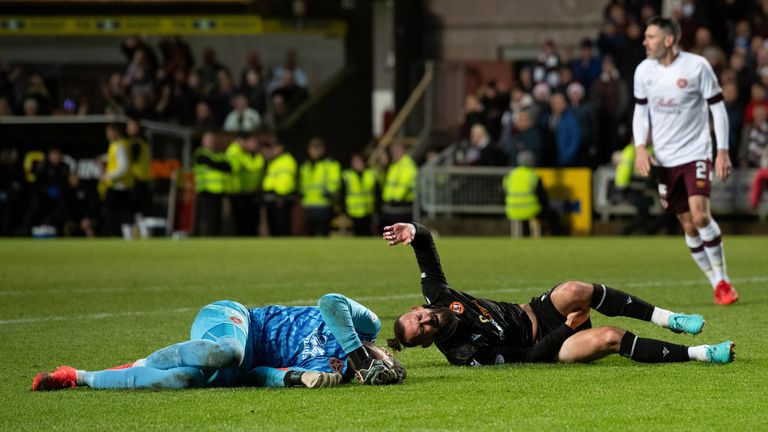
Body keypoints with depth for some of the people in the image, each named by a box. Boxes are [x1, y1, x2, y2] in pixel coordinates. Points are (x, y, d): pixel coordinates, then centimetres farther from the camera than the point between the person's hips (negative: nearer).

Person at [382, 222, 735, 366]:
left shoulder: (437, 298, -4)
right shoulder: (461, 354, -20)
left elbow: (427, 246, -3)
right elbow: (526, 359, -19)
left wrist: (415, 232, -26)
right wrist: (567, 328, -19)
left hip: (533, 313, 6)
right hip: (541, 344, -6)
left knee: (575, 291, -29)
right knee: (610, 339, -30)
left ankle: (667, 318, -17)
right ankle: (701, 353, -19)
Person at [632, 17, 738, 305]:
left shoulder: (697, 66, -9)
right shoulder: (644, 71, 3)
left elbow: (718, 108, -4)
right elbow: (641, 111, 13)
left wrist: (723, 151, -9)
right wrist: (640, 148, -2)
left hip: (695, 153, -4)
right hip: (663, 159, 4)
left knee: (700, 215, -21)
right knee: (689, 226, 3)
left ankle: (723, 279, -8)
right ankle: (717, 286, 12)